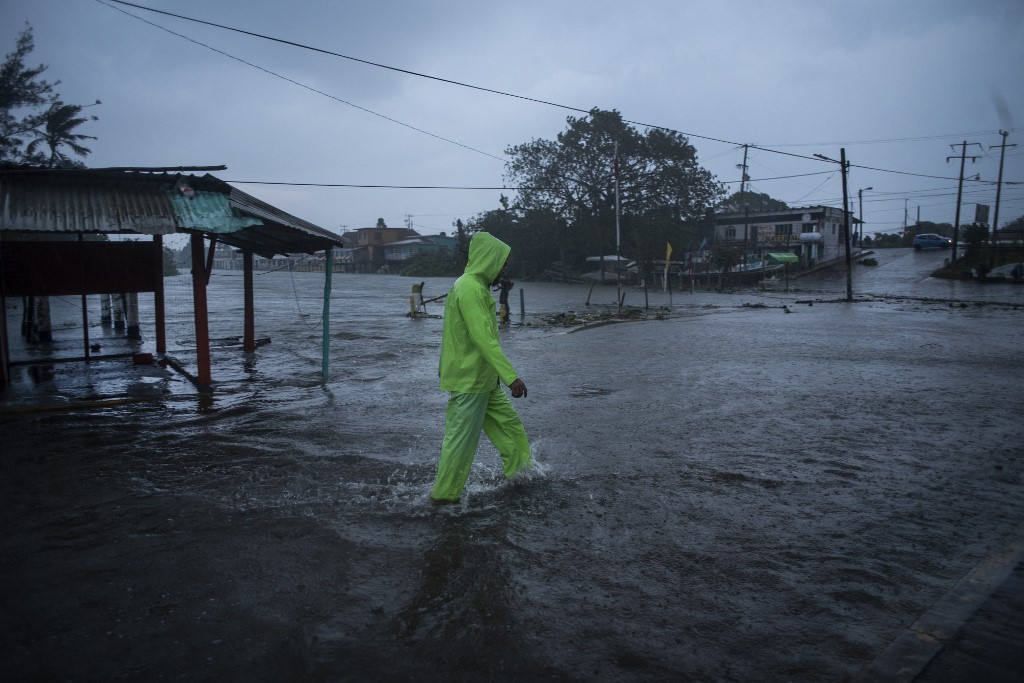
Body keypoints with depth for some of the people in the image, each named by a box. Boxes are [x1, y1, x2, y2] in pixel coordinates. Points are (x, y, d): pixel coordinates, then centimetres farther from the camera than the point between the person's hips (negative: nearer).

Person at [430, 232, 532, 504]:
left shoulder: (473, 286, 13)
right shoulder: (471, 289, -21)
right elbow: (484, 339, -28)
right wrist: (512, 377, -28)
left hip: (483, 379, 10)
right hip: (469, 381, -10)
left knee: (508, 422, 16)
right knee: (461, 438, 0)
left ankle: (520, 468, 29)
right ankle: (443, 494, 12)